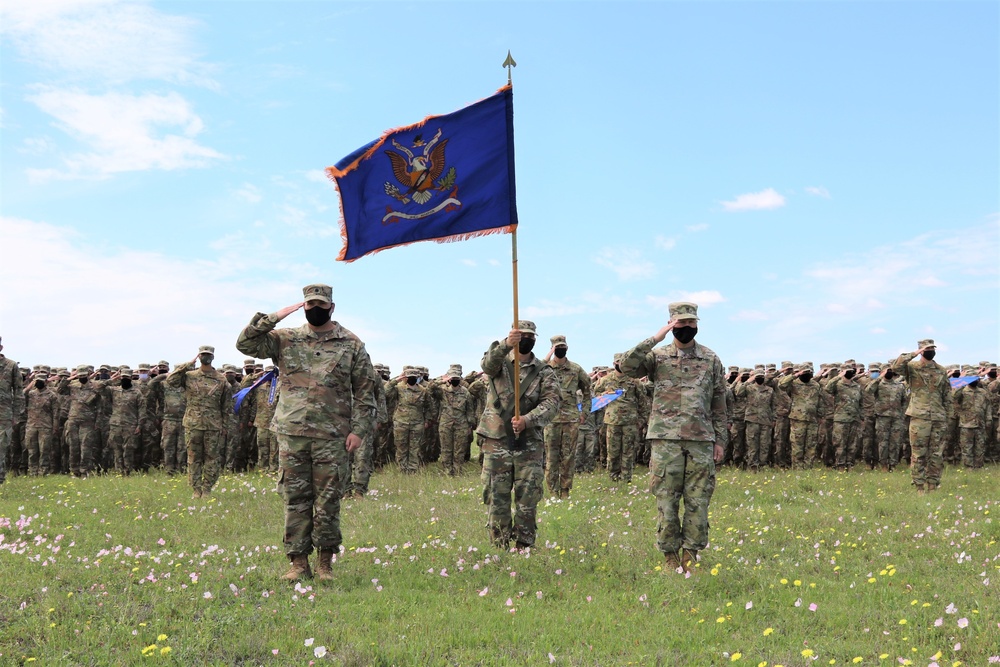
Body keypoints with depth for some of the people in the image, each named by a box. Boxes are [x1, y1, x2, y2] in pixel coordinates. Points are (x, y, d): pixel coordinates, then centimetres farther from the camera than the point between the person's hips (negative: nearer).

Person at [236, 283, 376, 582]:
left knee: (328, 501, 2)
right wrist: (272, 318, -7)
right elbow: (245, 343, 1)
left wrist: (358, 430, -4)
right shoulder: (285, 339, 9)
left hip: (332, 436, -1)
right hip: (292, 433, 2)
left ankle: (325, 562, 13)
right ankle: (298, 562, 12)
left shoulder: (351, 344, 5)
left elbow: (365, 392, 5)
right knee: (295, 498, 5)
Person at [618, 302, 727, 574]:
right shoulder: (657, 356, 4)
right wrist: (655, 339, -16)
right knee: (666, 500, 1)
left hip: (702, 440, 2)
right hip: (666, 439, -2)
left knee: (698, 501, 3)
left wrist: (721, 440, 7)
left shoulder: (711, 359, 10)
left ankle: (691, 555, 14)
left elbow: (719, 403, 12)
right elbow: (627, 366, -15)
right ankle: (670, 555, 12)